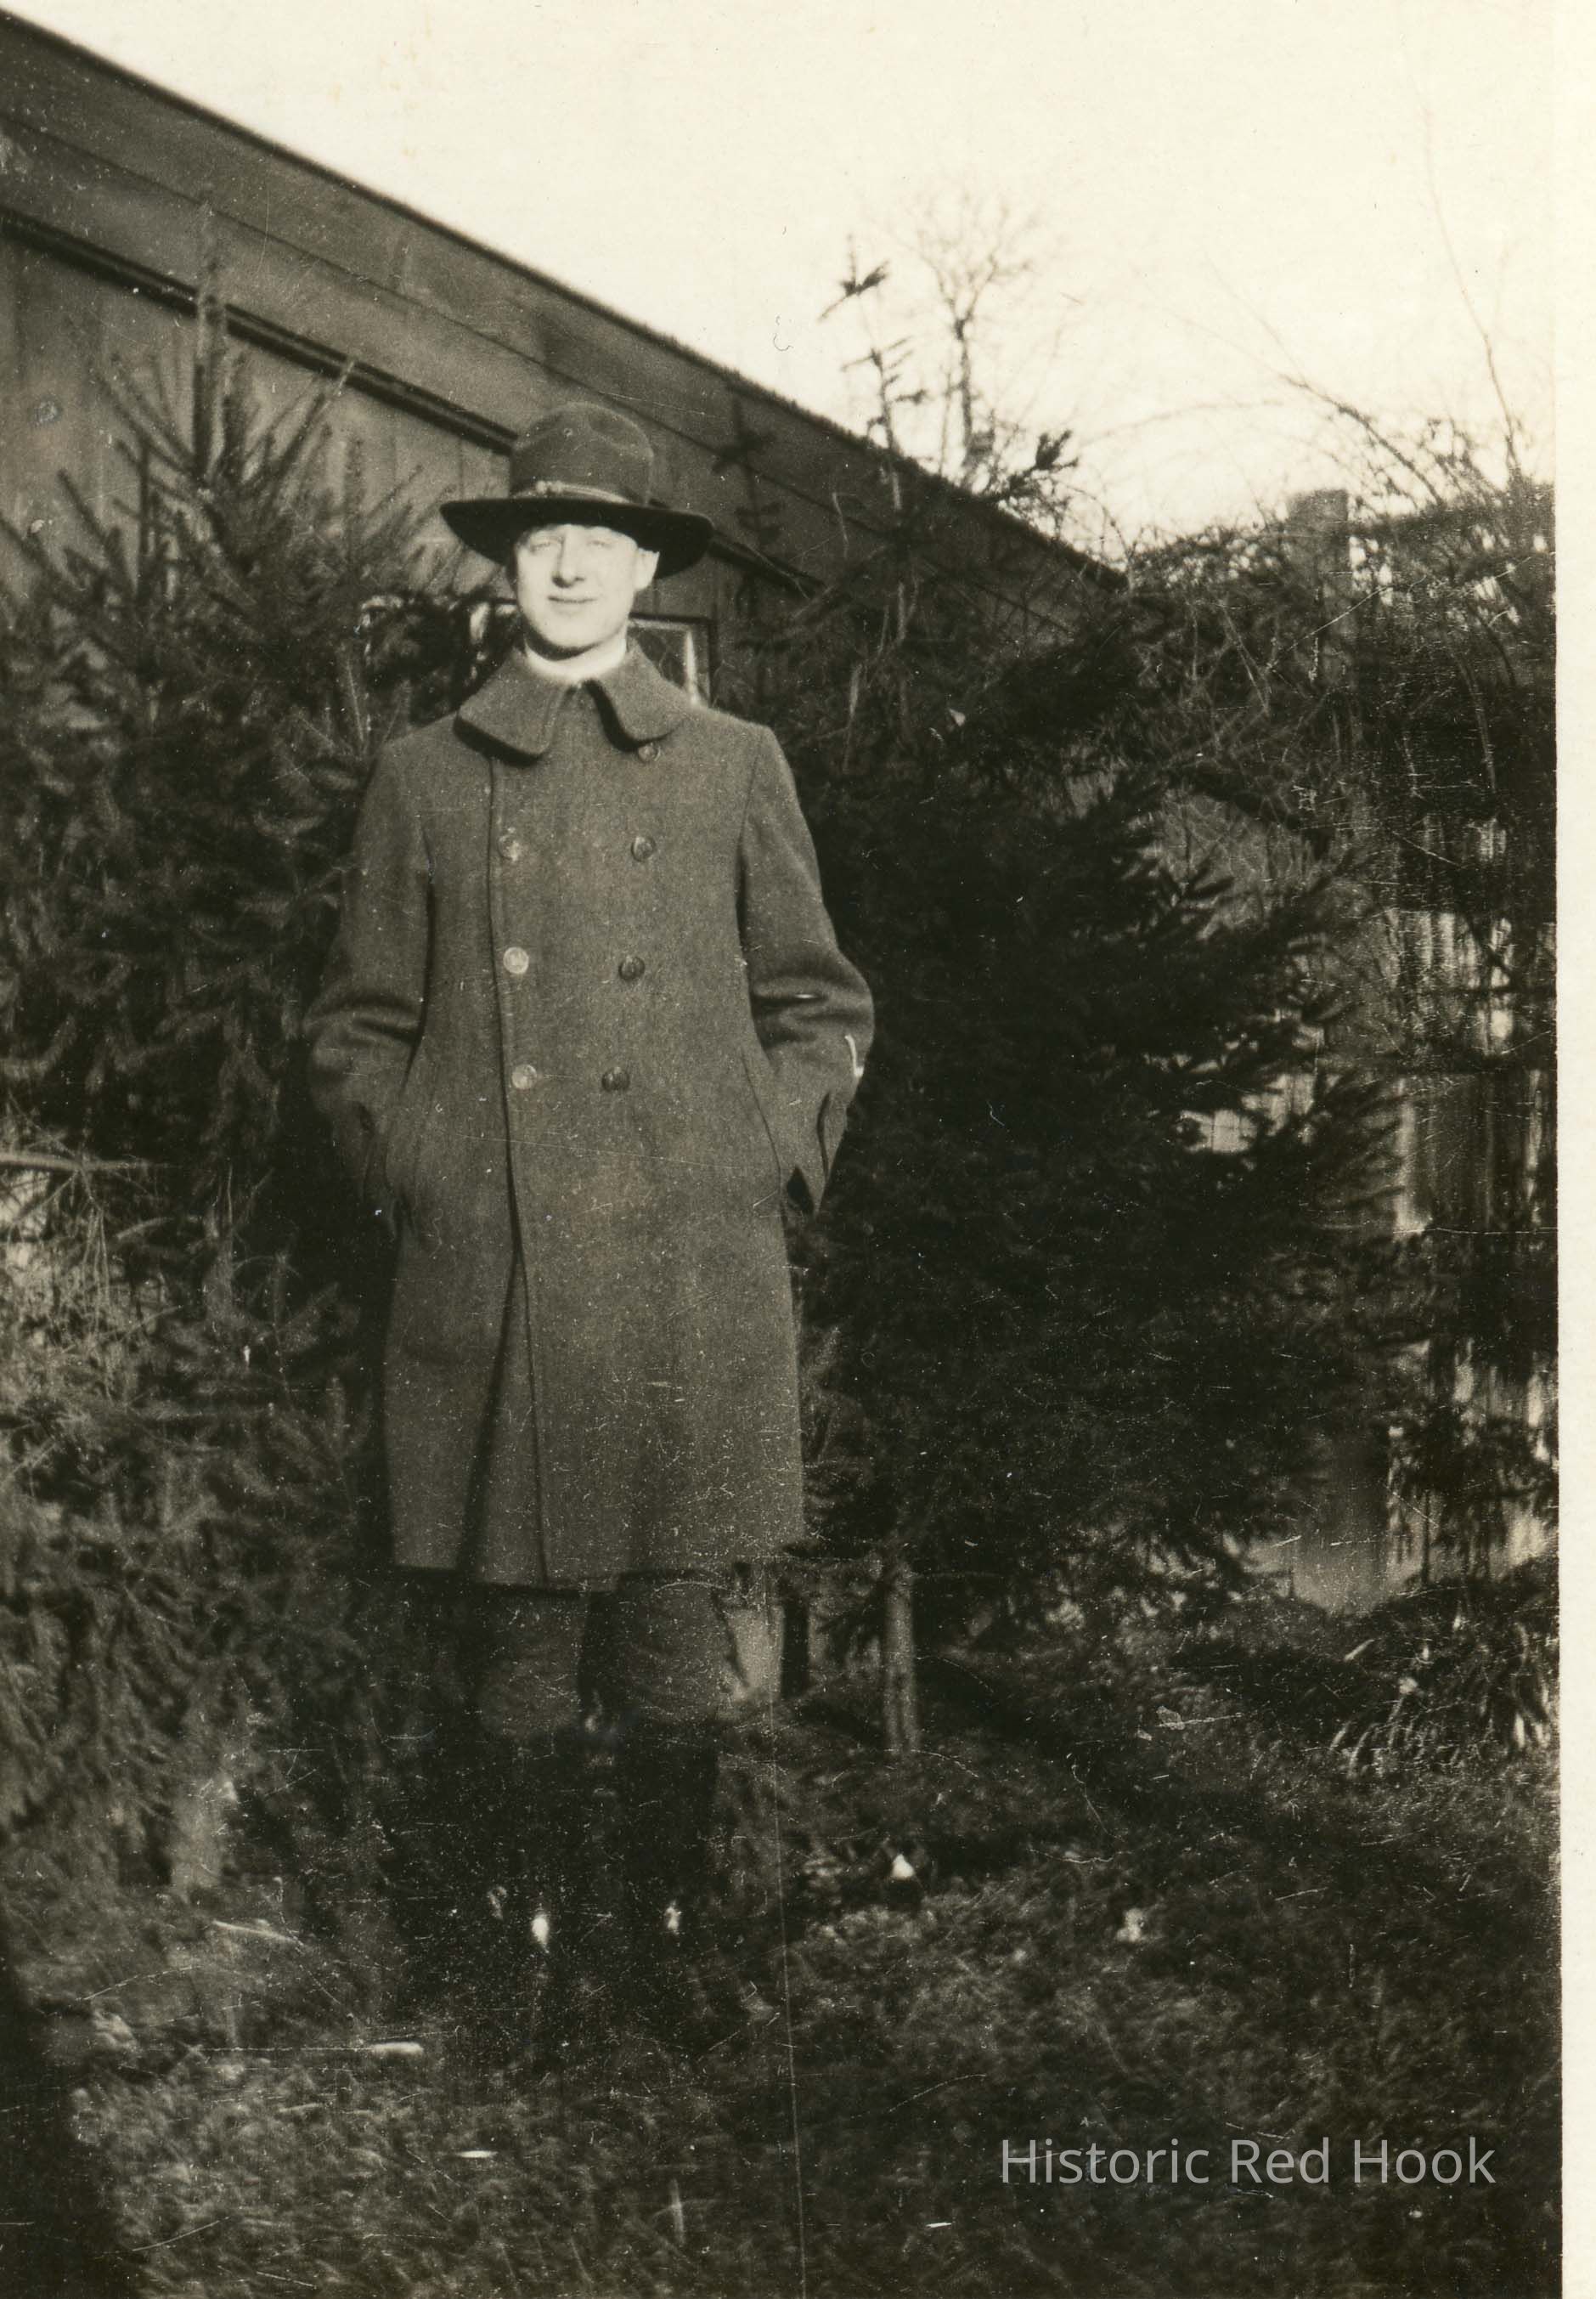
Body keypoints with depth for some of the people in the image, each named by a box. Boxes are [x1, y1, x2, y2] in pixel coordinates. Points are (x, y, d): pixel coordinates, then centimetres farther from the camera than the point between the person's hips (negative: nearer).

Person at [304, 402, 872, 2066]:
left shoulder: (735, 767, 13)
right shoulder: (423, 779, 13)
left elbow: (818, 1003, 17)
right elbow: (355, 1025, 15)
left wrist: (775, 1159, 5)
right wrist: (410, 1174, 3)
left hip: (696, 1281, 0)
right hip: (486, 1287, 0)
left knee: (678, 1634, 2)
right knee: (518, 1639, 3)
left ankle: (667, 1940, 17)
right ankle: (530, 1948, 17)